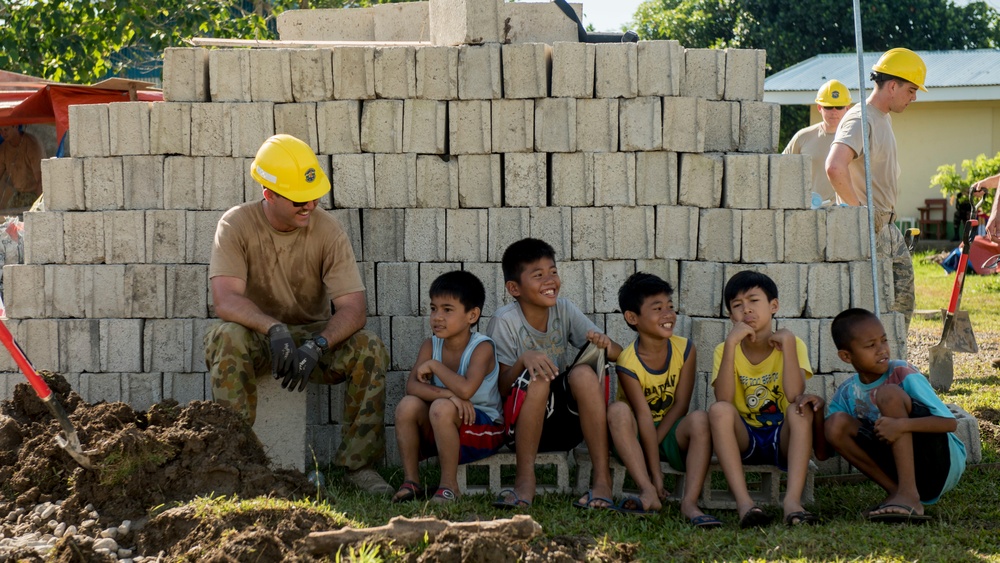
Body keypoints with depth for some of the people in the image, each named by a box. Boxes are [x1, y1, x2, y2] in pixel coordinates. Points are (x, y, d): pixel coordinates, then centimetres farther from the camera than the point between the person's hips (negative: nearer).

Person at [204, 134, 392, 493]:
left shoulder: (327, 231, -10)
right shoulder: (237, 225, -14)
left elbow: (353, 309, -17)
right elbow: (225, 300, -27)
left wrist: (316, 346, -36)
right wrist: (274, 329, -44)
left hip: (314, 334, 2)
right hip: (256, 336, -1)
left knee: (370, 350, -26)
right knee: (227, 337, -36)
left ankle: (357, 463, -14)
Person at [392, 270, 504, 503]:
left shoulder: (482, 347, -17)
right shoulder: (431, 346, -1)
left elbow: (465, 389, -35)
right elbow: (412, 386, -15)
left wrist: (434, 365, -22)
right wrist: (447, 394, -31)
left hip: (483, 428, -5)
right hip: (438, 431, 6)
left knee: (442, 408, -33)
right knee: (408, 405, -20)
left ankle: (449, 485, -21)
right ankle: (410, 480, -9)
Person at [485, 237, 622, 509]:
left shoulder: (563, 310, 2)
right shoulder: (505, 321, -9)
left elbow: (619, 355, 0)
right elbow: (499, 388, -13)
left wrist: (605, 345, -25)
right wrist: (524, 360, -32)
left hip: (567, 424, 4)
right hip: (522, 425, -4)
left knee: (584, 374, -25)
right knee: (536, 379, -32)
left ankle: (603, 478, -29)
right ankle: (525, 479, -29)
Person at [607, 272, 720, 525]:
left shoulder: (684, 349, -8)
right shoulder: (628, 363, -18)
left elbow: (680, 404, -7)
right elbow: (644, 419, -22)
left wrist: (654, 443, -17)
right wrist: (655, 474, -25)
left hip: (671, 433, 2)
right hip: (637, 437, -2)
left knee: (699, 419, -28)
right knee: (618, 410, -31)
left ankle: (690, 502, -39)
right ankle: (649, 492, -40)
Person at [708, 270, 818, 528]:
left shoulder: (792, 345, -2)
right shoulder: (726, 350, 1)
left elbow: (794, 396, -22)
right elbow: (723, 400, -20)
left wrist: (787, 342, -20)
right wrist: (731, 343, -23)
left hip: (782, 439, -1)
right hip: (744, 440, 1)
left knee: (802, 409, -30)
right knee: (718, 410, -29)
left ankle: (793, 500, -43)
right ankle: (744, 502, -40)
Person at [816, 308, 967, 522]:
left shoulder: (903, 374, -12)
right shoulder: (847, 394, 4)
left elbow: (950, 423, -19)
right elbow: (823, 453, 4)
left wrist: (902, 424, -35)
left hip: (945, 461, -5)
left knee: (888, 393, -24)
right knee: (836, 424, -12)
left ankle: (909, 496, -28)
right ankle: (896, 492, -9)